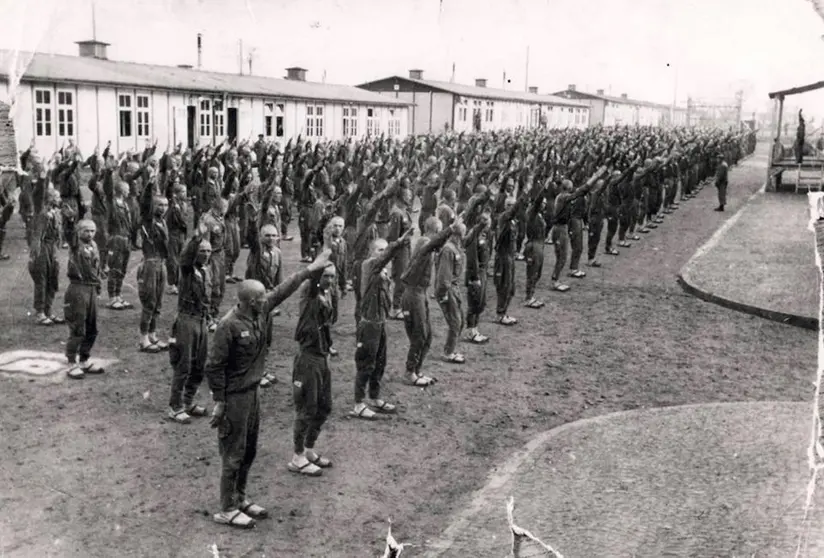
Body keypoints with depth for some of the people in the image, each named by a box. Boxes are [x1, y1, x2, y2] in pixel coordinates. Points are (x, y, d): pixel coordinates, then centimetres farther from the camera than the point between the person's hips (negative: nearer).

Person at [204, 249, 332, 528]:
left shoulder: (261, 312, -1)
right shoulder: (229, 325, -23)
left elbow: (283, 290, 12)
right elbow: (214, 365, -19)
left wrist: (310, 269, 15)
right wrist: (219, 402, -16)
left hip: (252, 391, 9)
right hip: (234, 395, -9)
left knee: (249, 450, 18)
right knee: (234, 453, 1)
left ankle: (239, 499, 32)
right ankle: (227, 510, 13)